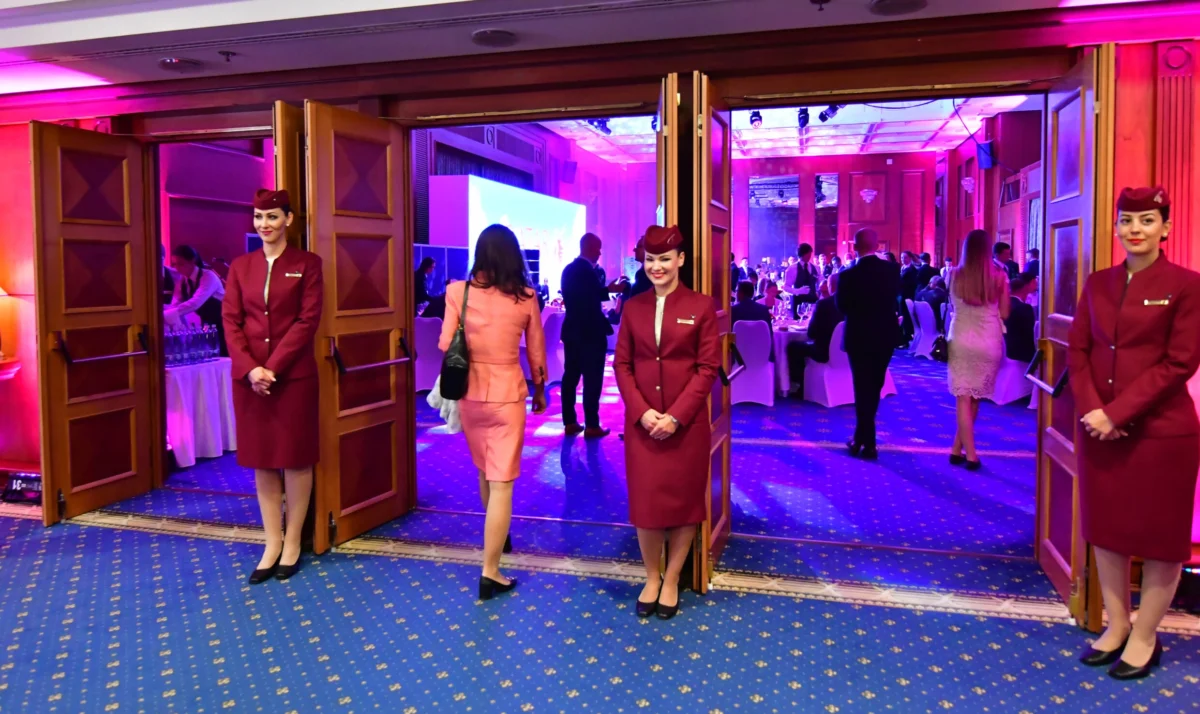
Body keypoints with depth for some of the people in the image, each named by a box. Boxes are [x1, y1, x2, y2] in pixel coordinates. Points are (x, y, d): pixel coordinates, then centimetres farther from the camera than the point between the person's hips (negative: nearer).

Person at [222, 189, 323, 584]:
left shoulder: (307, 263, 0)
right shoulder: (240, 266, 10)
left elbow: (308, 321, -8)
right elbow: (231, 321, 4)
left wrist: (273, 367, -14)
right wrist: (250, 368, -11)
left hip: (294, 375, -3)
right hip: (249, 376, 4)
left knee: (295, 458, 4)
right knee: (261, 461, 8)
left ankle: (292, 543, 16)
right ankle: (272, 542, 19)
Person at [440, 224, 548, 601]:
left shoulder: (458, 291, -5)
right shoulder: (525, 297, -5)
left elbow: (445, 345, -6)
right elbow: (536, 352, 2)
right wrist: (540, 390, 17)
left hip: (469, 392, 3)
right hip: (508, 394, -2)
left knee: (485, 472, 23)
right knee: (501, 481, 1)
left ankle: (498, 537, 45)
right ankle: (490, 572, 2)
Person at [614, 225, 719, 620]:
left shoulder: (701, 306, -2)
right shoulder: (633, 307, 7)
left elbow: (708, 367, -6)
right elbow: (622, 364, 4)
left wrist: (676, 415, -14)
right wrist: (641, 411, -10)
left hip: (687, 422, -2)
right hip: (641, 421, 2)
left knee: (683, 500, 7)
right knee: (645, 500, 7)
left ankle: (671, 581, 23)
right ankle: (651, 578, 25)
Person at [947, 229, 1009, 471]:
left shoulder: (955, 275, -3)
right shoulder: (999, 276, -6)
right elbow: (1004, 314, -1)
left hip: (961, 341, 0)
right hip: (989, 343, 0)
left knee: (963, 398, 3)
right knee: (975, 398, 12)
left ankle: (970, 455, -1)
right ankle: (958, 448, 15)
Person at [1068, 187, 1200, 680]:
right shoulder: (1097, 283, 8)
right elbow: (1077, 350, 6)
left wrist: (1118, 413, -17)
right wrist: (1091, 408, -10)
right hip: (1100, 427, 5)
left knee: (1160, 536, 7)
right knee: (1105, 528, 11)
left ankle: (1144, 637, 21)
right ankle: (1116, 625, 27)